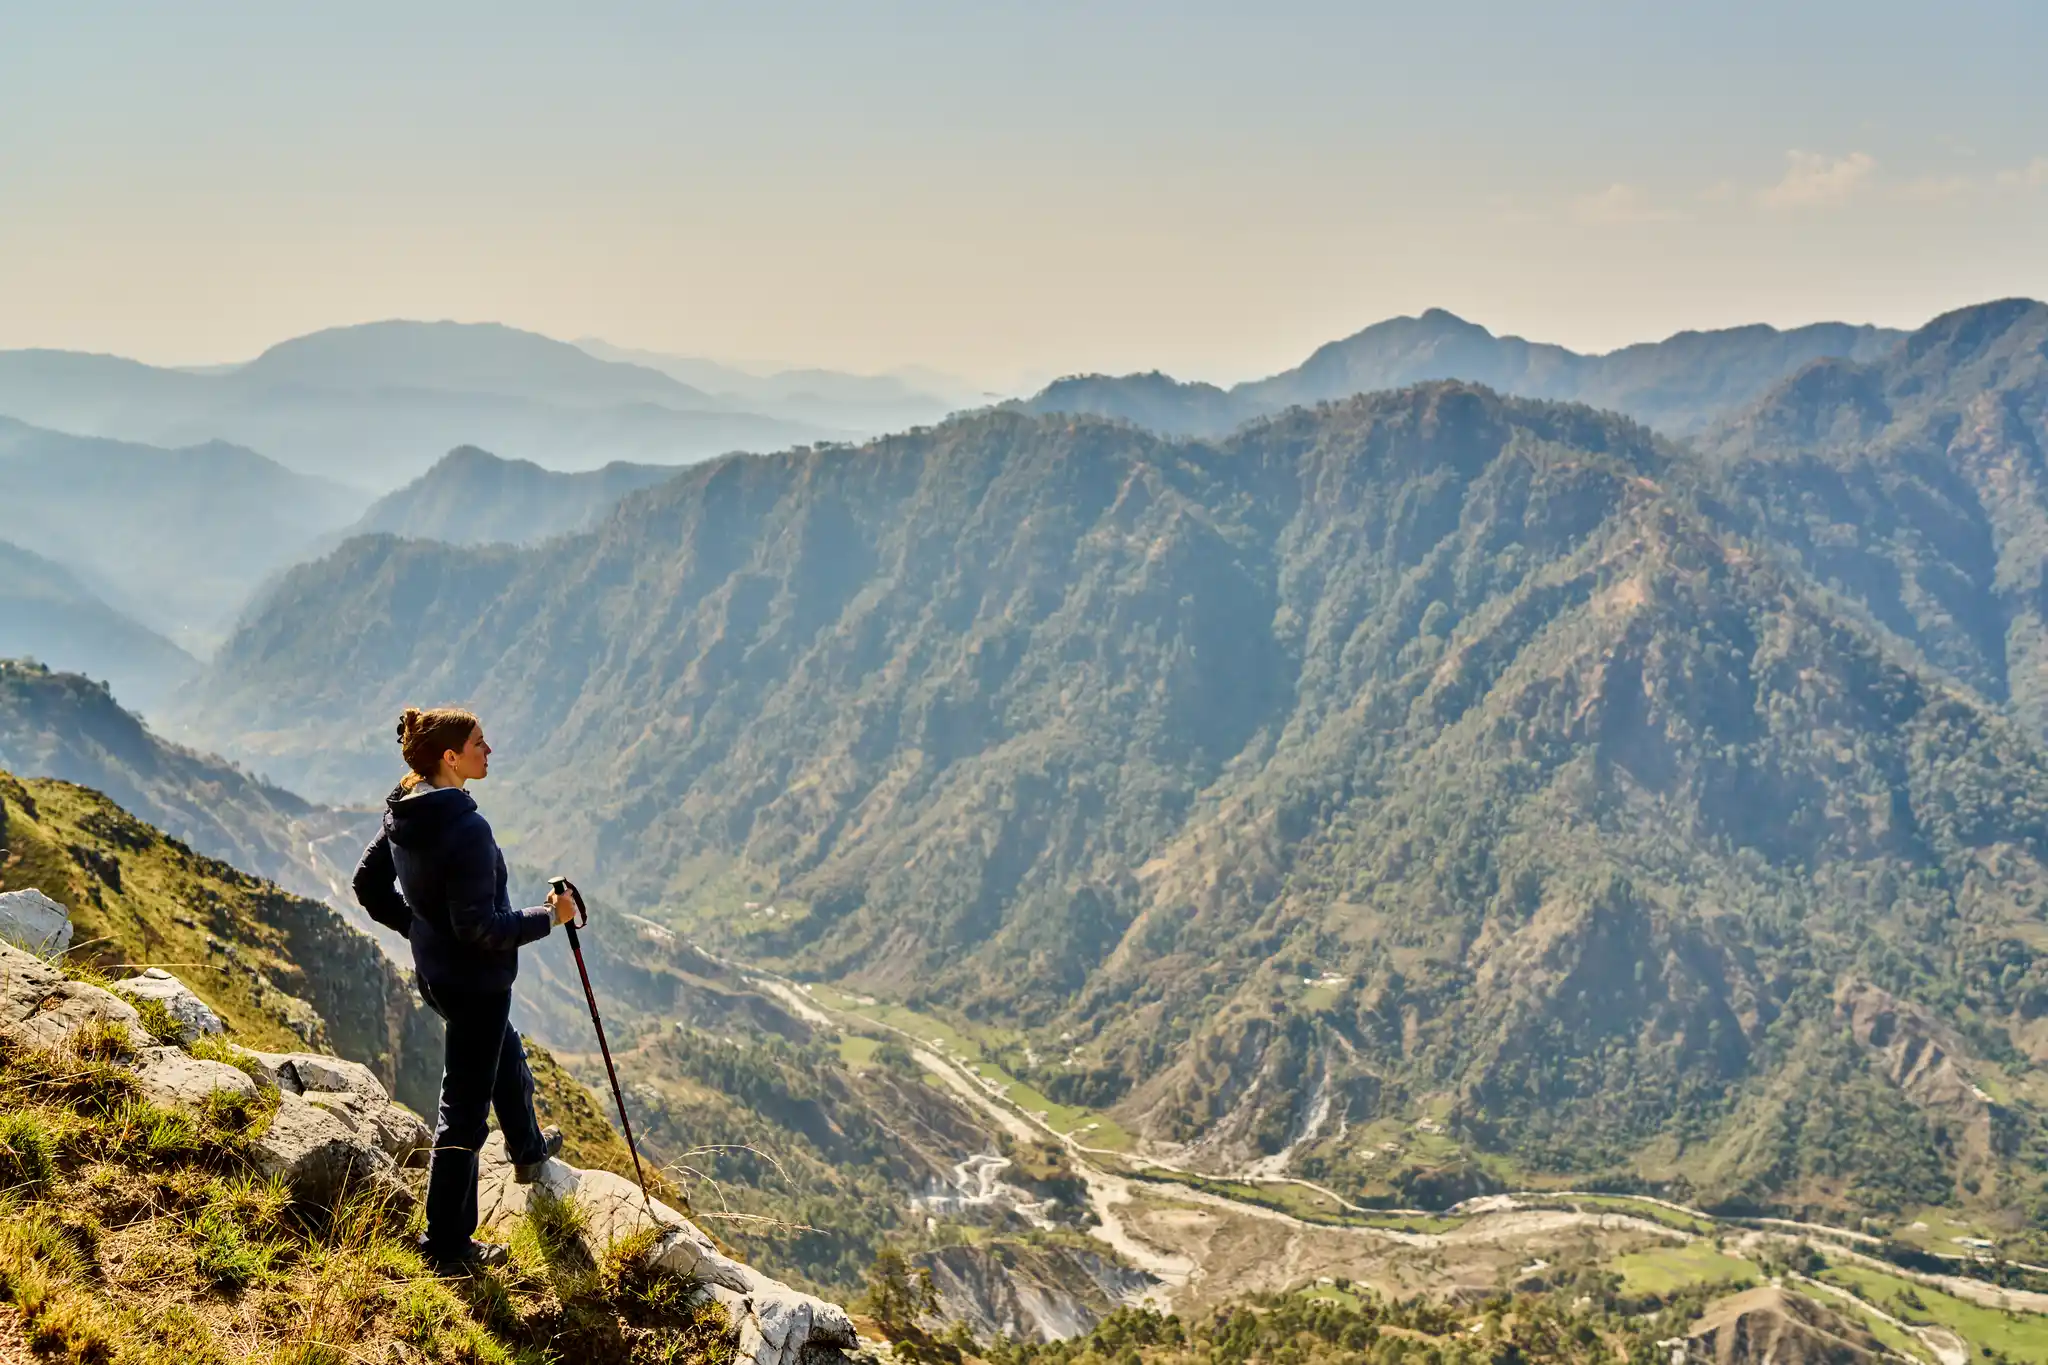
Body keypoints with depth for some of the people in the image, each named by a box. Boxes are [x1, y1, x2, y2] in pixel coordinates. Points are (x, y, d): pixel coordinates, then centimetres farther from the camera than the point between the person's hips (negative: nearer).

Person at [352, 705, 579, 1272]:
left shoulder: (403, 814, -1)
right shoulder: (466, 829, -29)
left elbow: (369, 886, 10)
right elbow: (479, 927, -29)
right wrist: (549, 917, -17)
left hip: (433, 972, 10)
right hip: (476, 980, -10)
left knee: (506, 1058, 33)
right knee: (465, 1107, 2)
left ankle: (528, 1150, 57)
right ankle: (446, 1244, 13)